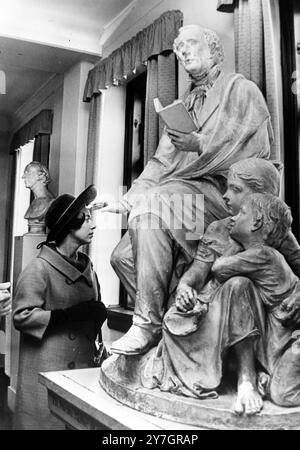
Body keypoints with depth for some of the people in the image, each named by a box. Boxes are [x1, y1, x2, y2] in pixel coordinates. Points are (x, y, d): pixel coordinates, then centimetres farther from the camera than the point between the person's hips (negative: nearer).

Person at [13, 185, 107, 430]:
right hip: (47, 368, -6)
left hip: (83, 363, 6)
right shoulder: (40, 268, -11)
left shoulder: (86, 265, 9)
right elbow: (22, 316, -15)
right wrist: (72, 315, -20)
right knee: (47, 421, 4)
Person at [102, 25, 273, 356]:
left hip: (220, 190, -7)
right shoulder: (182, 106, 27)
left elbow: (256, 147, -8)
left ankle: (147, 325, -28)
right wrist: (129, 199, 2)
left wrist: (201, 144, -22)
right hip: (182, 193, 7)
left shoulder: (241, 89, 8)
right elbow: (161, 162, 17)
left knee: (151, 205, -32)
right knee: (123, 255, -8)